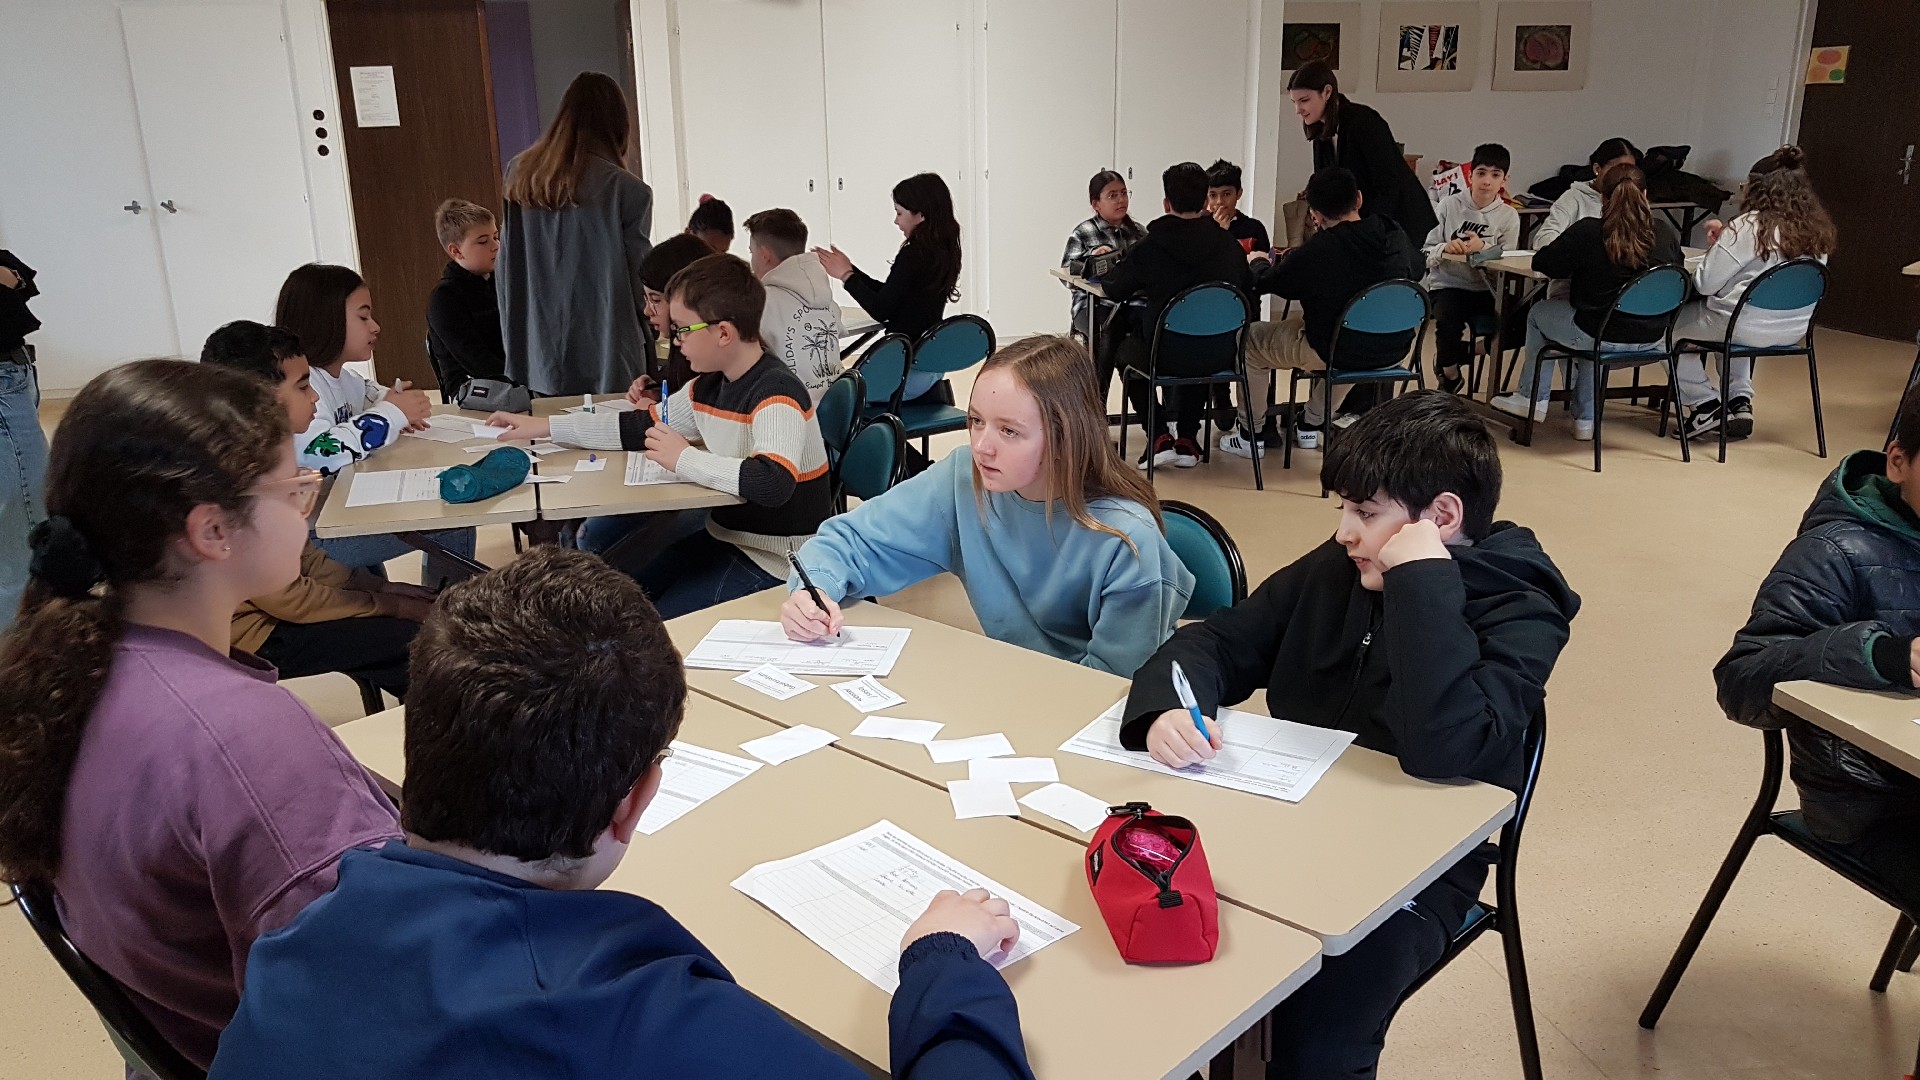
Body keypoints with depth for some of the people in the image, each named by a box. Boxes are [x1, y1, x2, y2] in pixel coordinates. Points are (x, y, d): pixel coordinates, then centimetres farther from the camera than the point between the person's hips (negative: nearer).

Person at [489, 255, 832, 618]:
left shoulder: (777, 393, -23)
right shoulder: (708, 387, 5)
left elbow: (774, 483, -39)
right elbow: (643, 427, 17)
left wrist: (685, 459, -27)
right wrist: (545, 427, 14)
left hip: (771, 561, -9)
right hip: (723, 538, 9)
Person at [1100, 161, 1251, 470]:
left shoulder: (1150, 247, -9)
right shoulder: (1228, 244, 0)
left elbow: (1113, 290, 5)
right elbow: (1247, 287, 17)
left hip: (1166, 357, -3)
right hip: (1220, 357, 4)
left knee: (1122, 347, 29)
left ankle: (1158, 437, 18)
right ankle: (1187, 438, 31)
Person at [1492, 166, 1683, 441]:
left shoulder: (1587, 231, -15)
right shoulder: (1666, 232, -3)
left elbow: (1541, 263, -6)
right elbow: (1678, 268, 16)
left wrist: (1578, 265, 13)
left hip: (1602, 336, -5)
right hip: (1650, 338, 5)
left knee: (1538, 313, 23)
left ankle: (1533, 400, 33)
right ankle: (1585, 419, 38)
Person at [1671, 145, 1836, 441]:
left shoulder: (1750, 227, -17)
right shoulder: (1819, 232, 3)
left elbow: (1705, 283, -16)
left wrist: (1714, 247, 4)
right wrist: (1726, 240, 13)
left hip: (1747, 328, -7)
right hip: (1793, 332, 7)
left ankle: (1704, 404, 10)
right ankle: (1740, 400, 26)